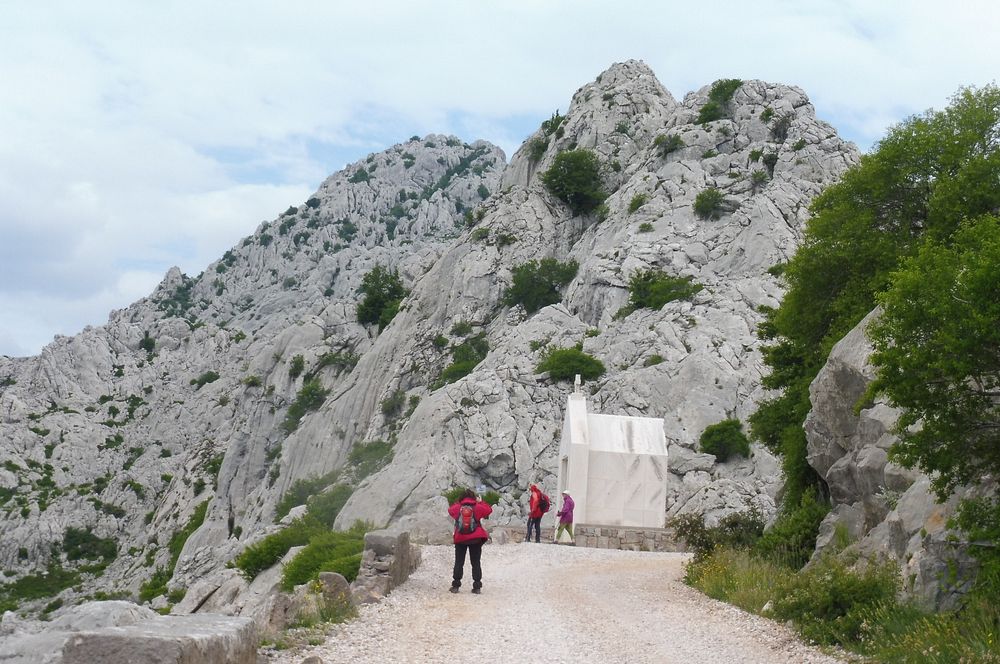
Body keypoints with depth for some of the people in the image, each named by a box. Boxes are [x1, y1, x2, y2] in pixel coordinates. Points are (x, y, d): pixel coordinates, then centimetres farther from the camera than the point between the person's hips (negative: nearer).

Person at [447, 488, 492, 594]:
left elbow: (450, 510, 19)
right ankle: (477, 587, 3)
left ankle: (456, 585, 6)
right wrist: (480, 502, 14)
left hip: (460, 539, 1)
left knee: (459, 562, 8)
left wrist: (458, 503, 21)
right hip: (476, 538, -1)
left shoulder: (457, 508, -1)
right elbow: (489, 510, 7)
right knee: (476, 563, 5)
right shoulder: (477, 507, -5)